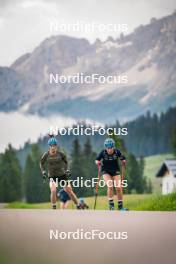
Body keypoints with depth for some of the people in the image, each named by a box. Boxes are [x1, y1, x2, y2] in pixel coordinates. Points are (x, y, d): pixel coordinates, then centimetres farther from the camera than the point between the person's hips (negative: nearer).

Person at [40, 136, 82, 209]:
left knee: (69, 191, 2)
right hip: (52, 176, -1)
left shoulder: (60, 153, -10)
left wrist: (67, 170, -1)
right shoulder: (46, 155, -11)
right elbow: (41, 163, 7)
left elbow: (65, 161, 9)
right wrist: (43, 172, -4)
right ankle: (54, 208, -8)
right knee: (53, 190, -24)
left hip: (62, 175, 1)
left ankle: (79, 207, 16)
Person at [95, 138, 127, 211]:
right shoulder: (103, 153, -17)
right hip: (106, 172, -1)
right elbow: (97, 159, -6)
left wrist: (123, 161, -23)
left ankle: (120, 206, 5)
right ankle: (111, 204, -12)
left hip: (115, 171, 1)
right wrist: (97, 162, -26)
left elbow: (122, 158, -3)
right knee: (110, 186, -23)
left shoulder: (117, 152, -16)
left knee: (118, 187, -9)